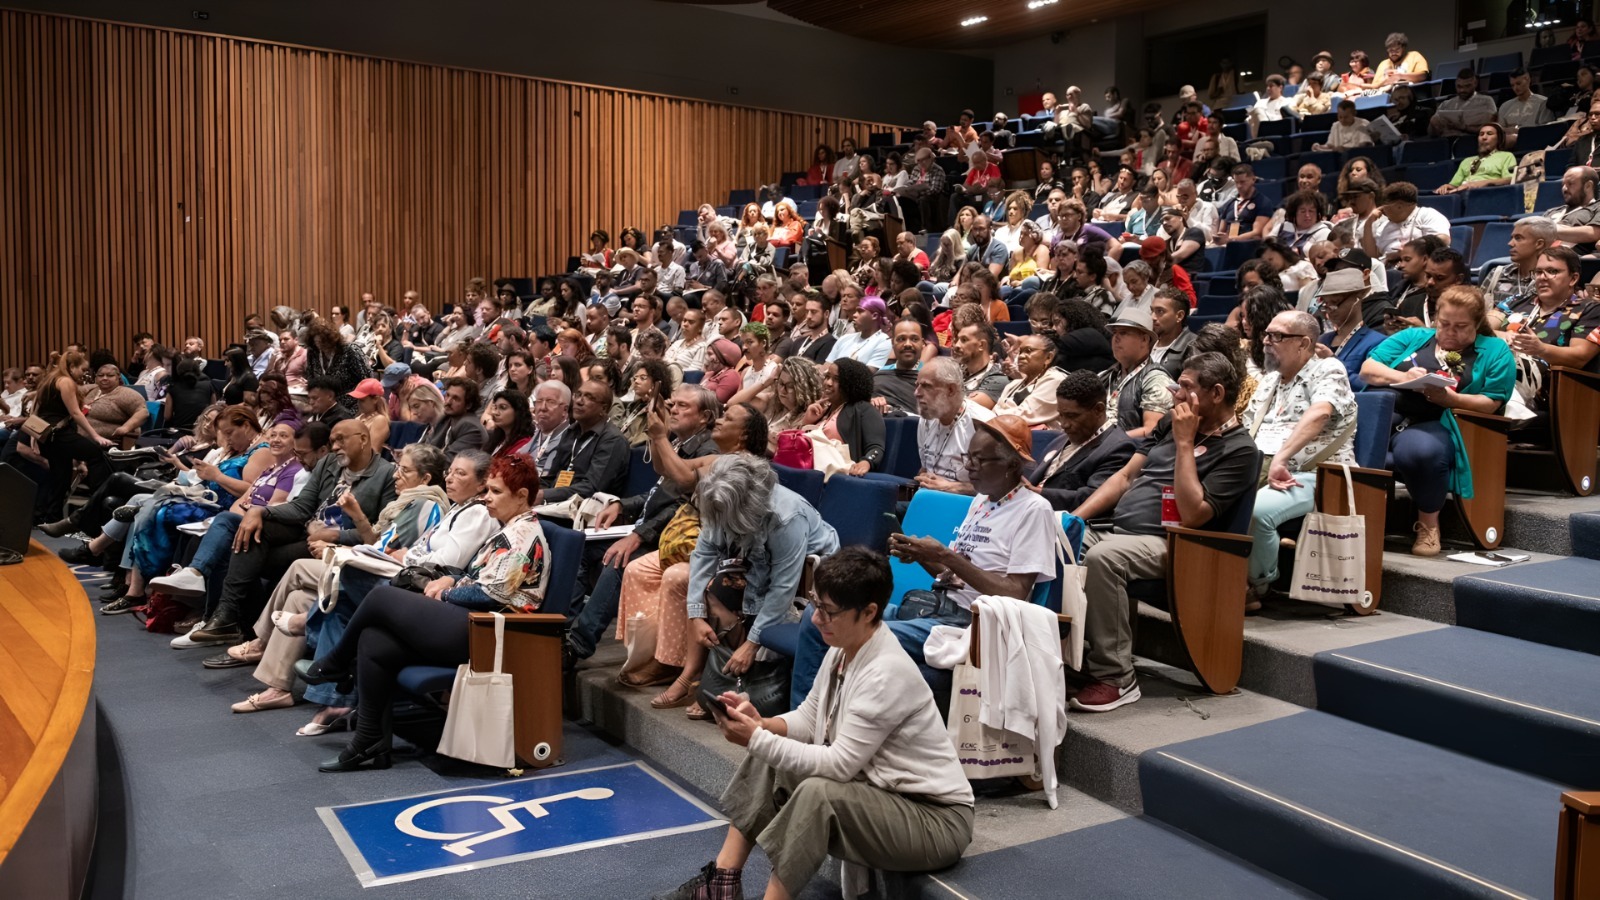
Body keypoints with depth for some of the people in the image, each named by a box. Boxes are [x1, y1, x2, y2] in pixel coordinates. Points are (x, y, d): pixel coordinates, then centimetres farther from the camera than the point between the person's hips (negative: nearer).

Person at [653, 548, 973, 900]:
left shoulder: (886, 674, -26)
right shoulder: (843, 649, 0)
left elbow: (839, 765, -26)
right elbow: (808, 719, 9)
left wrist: (757, 739, -22)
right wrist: (761, 725, -11)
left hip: (936, 819, -9)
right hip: (880, 791, 9)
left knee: (817, 794, -32)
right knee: (768, 762, 5)